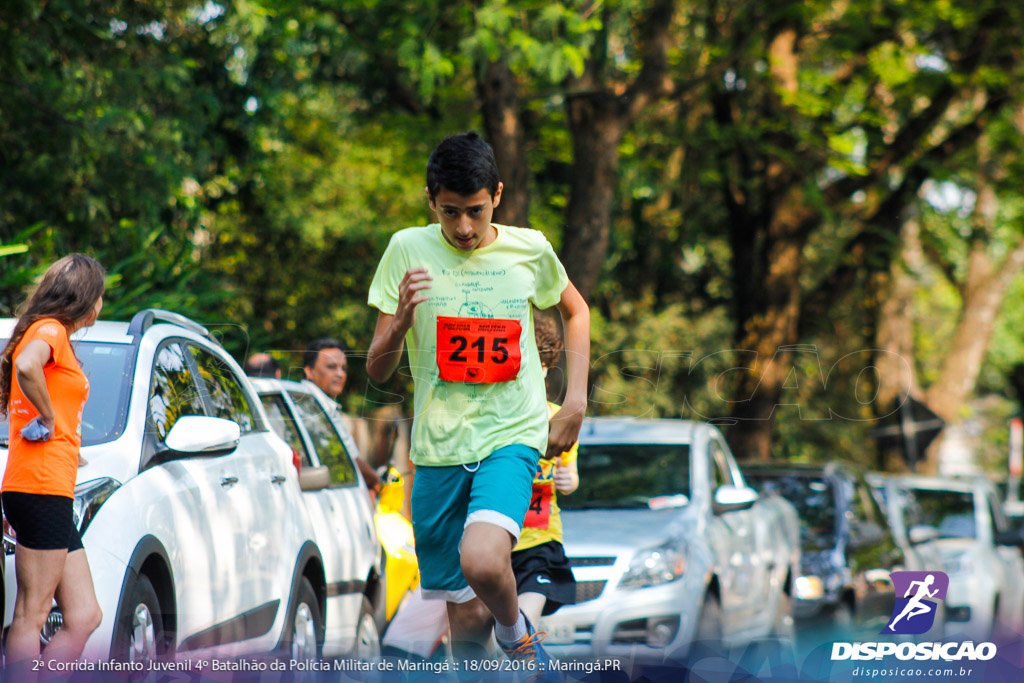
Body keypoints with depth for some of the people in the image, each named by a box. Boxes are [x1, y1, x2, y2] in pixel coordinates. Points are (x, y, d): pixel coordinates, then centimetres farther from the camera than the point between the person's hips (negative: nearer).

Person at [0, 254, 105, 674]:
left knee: (85, 616, 6)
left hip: (54, 495, 9)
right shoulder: (50, 329, -6)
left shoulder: (52, 333, 23)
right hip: (42, 486, -9)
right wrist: (48, 418, -14)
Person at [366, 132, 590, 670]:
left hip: (512, 436, -1)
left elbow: (574, 310, 23)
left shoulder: (530, 248, 1)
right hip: (438, 447, 1)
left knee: (481, 561, -29)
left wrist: (575, 401, 13)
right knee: (466, 615, 2)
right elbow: (376, 371, 0)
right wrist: (402, 316, -21)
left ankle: (515, 633, 3)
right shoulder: (408, 250, -1)